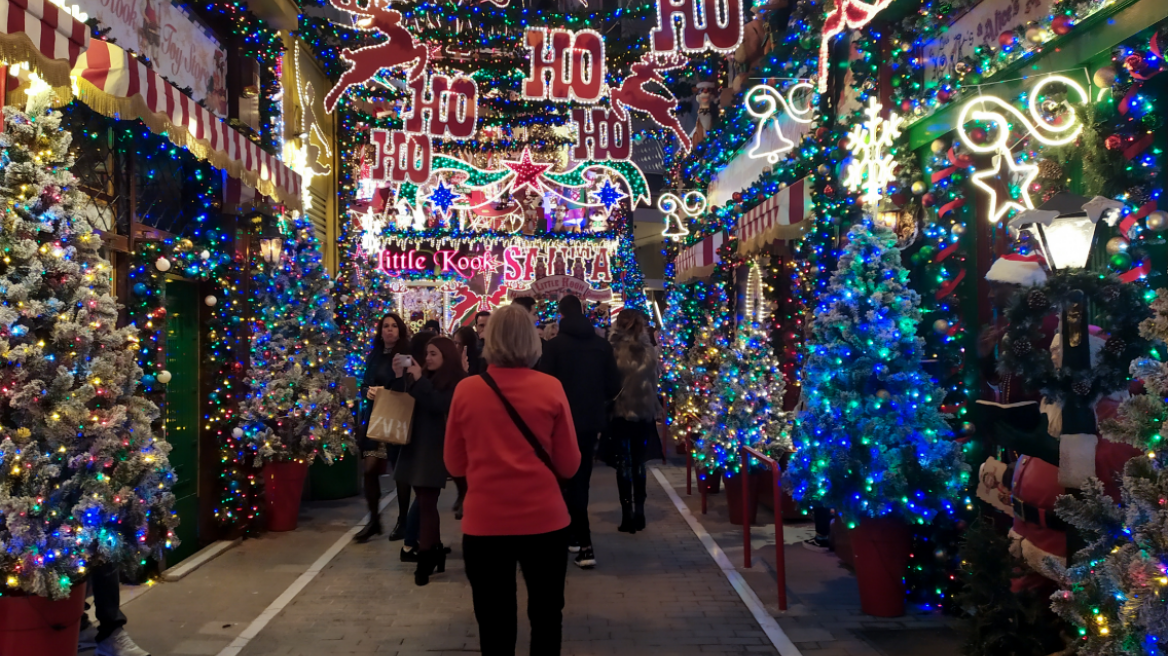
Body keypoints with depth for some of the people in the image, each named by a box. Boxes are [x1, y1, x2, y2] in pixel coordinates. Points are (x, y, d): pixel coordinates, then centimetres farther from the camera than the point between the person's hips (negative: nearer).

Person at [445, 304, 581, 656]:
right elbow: (569, 464, -2)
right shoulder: (551, 388, -7)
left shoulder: (466, 390, -5)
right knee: (546, 617, 18)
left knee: (495, 623, 13)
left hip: (485, 523, 0)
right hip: (544, 520, 0)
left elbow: (455, 464, 5)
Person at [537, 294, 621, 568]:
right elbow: (614, 386, 2)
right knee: (581, 478, 17)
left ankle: (585, 545, -2)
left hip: (564, 420, -4)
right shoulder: (603, 345, 1)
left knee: (570, 479, 3)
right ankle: (573, 534, 28)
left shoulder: (554, 345, -12)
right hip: (591, 420, 4)